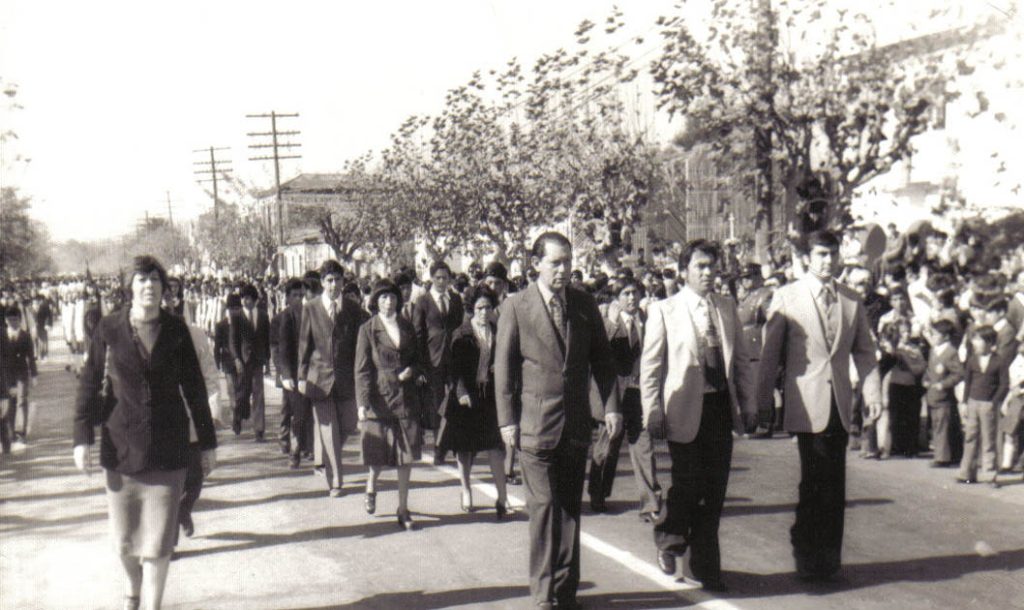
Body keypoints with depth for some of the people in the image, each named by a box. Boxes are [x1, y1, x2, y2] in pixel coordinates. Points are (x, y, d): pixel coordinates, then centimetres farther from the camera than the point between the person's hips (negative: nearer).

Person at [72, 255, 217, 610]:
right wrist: (82, 438, -5)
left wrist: (208, 443, 7)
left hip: (167, 449, 0)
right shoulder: (110, 328, -2)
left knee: (159, 542, -1)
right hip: (122, 446, 0)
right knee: (124, 540, 11)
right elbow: (89, 384, 1)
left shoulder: (175, 330, 0)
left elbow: (194, 388, 6)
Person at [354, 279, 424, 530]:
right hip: (379, 397, -3)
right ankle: (371, 485, 35)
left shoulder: (407, 328, 10)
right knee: (378, 456, 2)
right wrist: (362, 403, -12)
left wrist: (412, 370, -5)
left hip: (406, 398, 3)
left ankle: (403, 508, 12)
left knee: (407, 455, 2)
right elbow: (361, 369, -5)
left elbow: (418, 359, 18)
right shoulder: (367, 329, -2)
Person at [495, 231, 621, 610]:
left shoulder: (584, 304, 6)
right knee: (543, 504, -3)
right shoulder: (515, 307, -3)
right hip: (536, 423, -3)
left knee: (570, 506, 9)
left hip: (577, 423, 3)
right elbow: (504, 366, -2)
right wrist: (507, 419, -6)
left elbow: (602, 359, 10)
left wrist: (611, 406, 1)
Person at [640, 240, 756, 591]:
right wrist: (653, 413, -8)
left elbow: (742, 359, 13)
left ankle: (705, 566, 19)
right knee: (688, 484, -3)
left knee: (714, 490, 6)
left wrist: (748, 404, 7)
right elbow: (651, 365, -3)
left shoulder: (727, 308, 11)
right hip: (684, 410, -4)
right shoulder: (664, 311, -2)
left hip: (721, 407, 4)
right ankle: (669, 539, 28)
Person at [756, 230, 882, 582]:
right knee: (817, 483, -7)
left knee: (833, 485, 7)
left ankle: (826, 558, 19)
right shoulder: (786, 298, 0)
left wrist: (872, 393, 1)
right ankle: (810, 556, 9)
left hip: (839, 405, 4)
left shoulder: (852, 301, 11)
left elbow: (864, 351, 13)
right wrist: (764, 402, -1)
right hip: (807, 404, -4)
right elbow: (769, 353, 0)